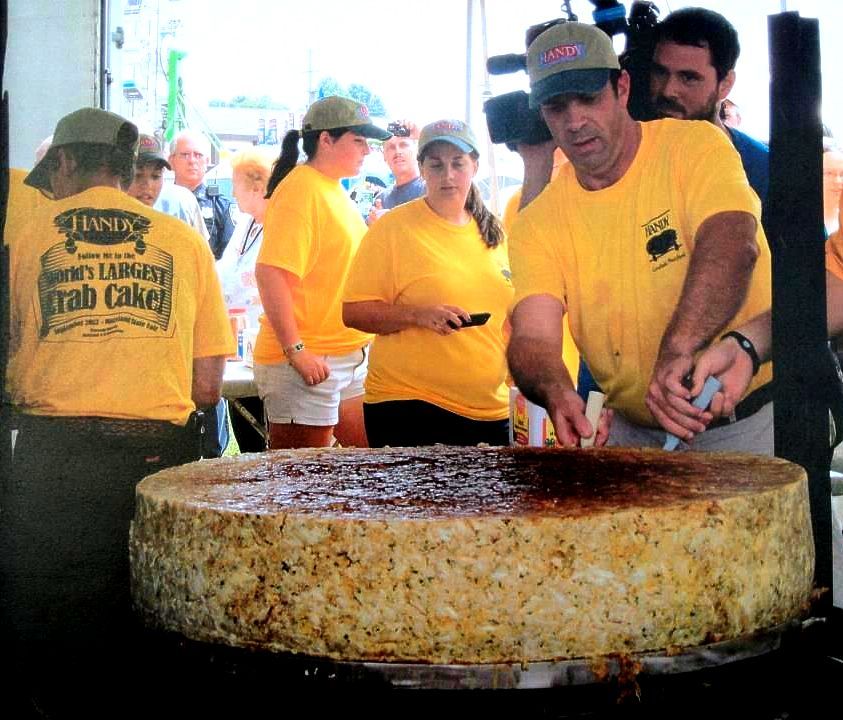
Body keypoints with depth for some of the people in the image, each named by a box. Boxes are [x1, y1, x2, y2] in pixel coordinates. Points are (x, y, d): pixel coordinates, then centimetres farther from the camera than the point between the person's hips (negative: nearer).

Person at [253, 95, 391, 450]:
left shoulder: (335, 191, 15)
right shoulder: (300, 189, -14)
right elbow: (270, 274, -23)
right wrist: (296, 351, -26)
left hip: (351, 359, 10)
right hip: (307, 364, -10)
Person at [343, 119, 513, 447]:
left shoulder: (492, 232, 12)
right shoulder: (393, 227, -5)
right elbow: (353, 311, -9)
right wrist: (417, 314, -22)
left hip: (489, 411, 5)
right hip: (408, 407, -5)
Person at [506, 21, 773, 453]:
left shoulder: (695, 145, -7)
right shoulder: (537, 224, 1)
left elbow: (732, 245, -26)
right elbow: (533, 336, -11)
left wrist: (676, 351, -43)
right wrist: (557, 394, -35)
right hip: (633, 432, 4)